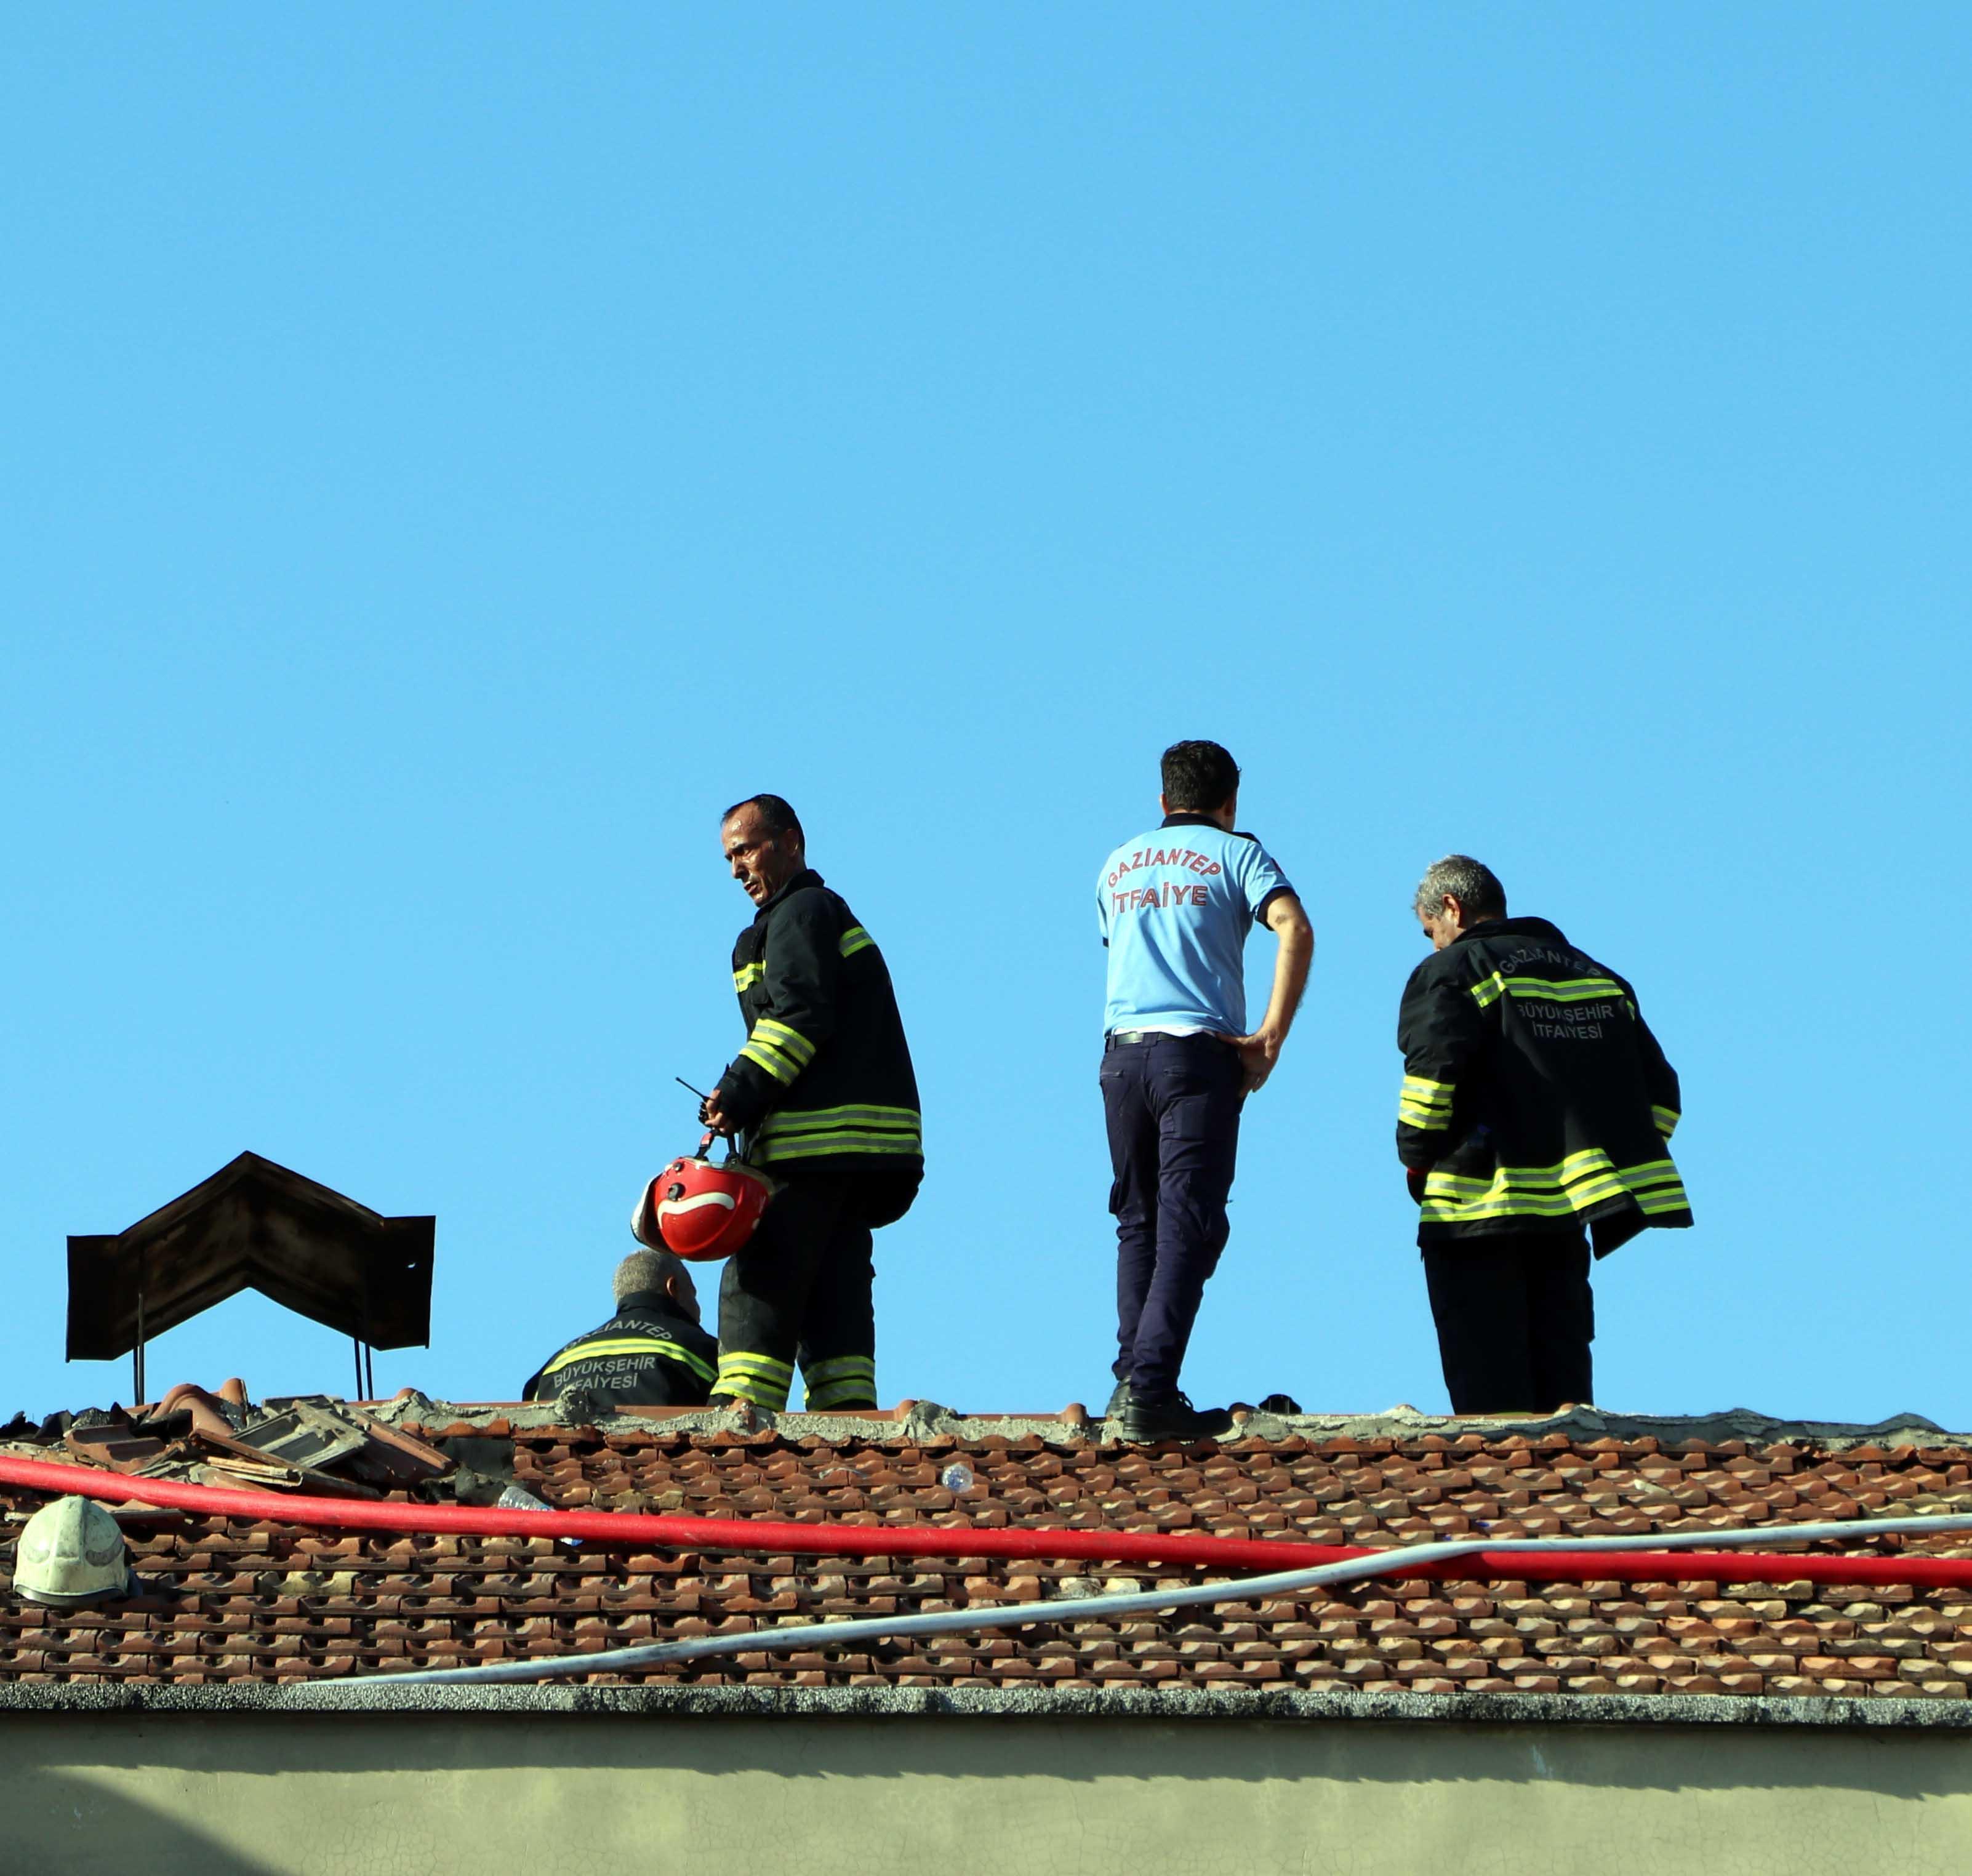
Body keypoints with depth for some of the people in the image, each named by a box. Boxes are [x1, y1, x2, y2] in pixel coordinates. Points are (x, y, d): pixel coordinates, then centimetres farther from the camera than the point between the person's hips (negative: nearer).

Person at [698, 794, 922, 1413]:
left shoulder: (801, 914, -3)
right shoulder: (826, 914, 29)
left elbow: (800, 1016, -16)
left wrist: (742, 1093, -20)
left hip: (816, 1144, -10)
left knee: (759, 1283, -12)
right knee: (831, 1287, 6)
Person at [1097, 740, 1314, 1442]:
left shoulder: (1118, 864, 21)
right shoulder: (1235, 853, 5)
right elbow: (1294, 930, -12)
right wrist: (1270, 1038, -11)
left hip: (1121, 1050, 5)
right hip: (1198, 1050, -4)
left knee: (1139, 1224, 13)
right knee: (1187, 1227, -7)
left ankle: (1132, 1377, 5)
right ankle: (1150, 1391, -16)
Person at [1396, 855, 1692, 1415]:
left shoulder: (1453, 970, -1)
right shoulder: (1598, 976, 19)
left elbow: (1432, 1070, -17)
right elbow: (1659, 1091, 14)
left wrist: (1417, 1159, -4)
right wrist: (1622, 1168, 15)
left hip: (1478, 1209, -6)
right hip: (1565, 1217, 6)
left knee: (1489, 1392, -5)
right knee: (1562, 1382, 10)